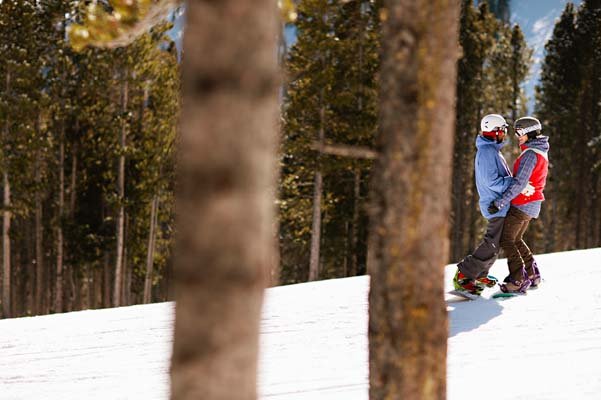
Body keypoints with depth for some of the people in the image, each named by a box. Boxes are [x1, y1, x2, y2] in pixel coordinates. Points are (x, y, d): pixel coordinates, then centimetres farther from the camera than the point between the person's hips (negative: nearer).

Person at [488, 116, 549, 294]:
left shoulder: (530, 154, -19)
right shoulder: (541, 152, 12)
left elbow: (520, 183, -25)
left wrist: (500, 202, -25)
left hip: (522, 204, -10)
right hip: (532, 205, 10)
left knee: (506, 241, -6)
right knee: (517, 239, 20)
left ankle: (518, 280, -11)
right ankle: (532, 275, 21)